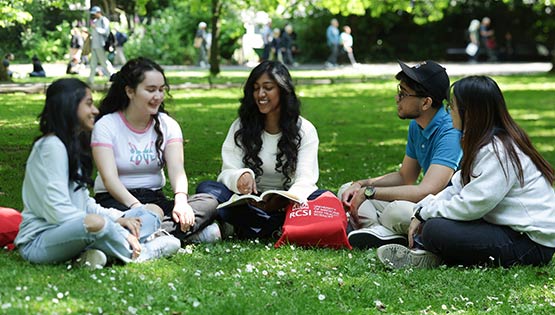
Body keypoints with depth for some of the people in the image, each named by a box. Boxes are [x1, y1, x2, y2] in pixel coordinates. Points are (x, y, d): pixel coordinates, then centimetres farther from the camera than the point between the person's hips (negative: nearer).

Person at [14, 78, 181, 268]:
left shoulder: (74, 145, 17)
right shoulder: (51, 147, -14)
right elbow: (57, 210, -21)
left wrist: (118, 218, -4)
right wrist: (111, 225, -22)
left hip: (73, 232, 10)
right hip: (38, 241, -10)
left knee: (152, 212, 4)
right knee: (95, 222, -41)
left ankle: (93, 251, -19)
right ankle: (136, 253, -12)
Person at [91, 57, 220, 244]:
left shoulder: (167, 125, 6)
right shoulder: (106, 126, -5)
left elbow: (176, 169, -9)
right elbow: (109, 177, -18)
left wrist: (181, 201, -31)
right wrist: (135, 206, -36)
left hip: (155, 199, 4)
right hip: (117, 199, -4)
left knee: (209, 203, -23)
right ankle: (188, 233, -34)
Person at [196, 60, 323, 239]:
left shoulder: (305, 130, 1)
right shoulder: (240, 127, 6)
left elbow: (305, 179, -10)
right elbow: (228, 172, -3)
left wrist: (288, 201, -35)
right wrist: (241, 177, -29)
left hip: (287, 203, -1)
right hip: (250, 203, 1)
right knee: (206, 189, -26)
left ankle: (256, 230, -36)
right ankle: (277, 227, -36)